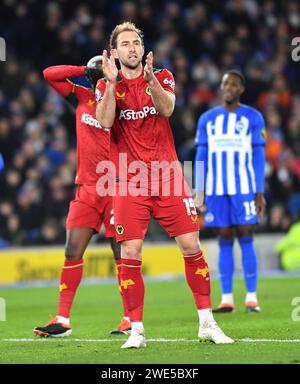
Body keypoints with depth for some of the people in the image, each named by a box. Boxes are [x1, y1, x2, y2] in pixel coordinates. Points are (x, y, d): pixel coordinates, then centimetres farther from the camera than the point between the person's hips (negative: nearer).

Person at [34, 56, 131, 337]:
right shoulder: (82, 98, 7)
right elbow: (50, 74, 8)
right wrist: (84, 70, 0)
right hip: (86, 188, 5)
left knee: (121, 253, 0)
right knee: (73, 251, 0)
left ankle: (131, 318, 7)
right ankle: (62, 320, 2)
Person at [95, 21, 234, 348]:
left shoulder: (162, 76, 8)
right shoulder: (106, 85, 7)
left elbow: (167, 108, -13)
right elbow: (104, 122, -11)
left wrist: (149, 79, -29)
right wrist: (112, 83, -20)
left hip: (167, 176, 1)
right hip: (129, 183, -1)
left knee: (191, 246, -3)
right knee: (130, 254, -8)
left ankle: (207, 323, 8)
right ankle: (136, 330, 0)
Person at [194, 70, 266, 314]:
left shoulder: (253, 118, 3)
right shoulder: (207, 119, 10)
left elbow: (259, 157, 2)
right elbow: (201, 157, 11)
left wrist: (260, 193, -5)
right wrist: (199, 193, 4)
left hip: (244, 188, -2)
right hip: (216, 190, 3)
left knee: (246, 238, -5)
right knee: (225, 240, 3)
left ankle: (251, 298, -3)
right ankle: (227, 299, 4)